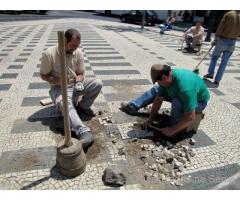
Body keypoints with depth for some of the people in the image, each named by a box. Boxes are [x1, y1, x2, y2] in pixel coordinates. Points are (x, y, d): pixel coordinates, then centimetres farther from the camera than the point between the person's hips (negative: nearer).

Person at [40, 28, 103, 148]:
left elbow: (81, 73, 5)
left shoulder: (78, 53, -3)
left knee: (98, 83, -18)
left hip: (75, 85, 4)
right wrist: (59, 81, -25)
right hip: (58, 88, -4)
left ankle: (82, 106, 0)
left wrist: (79, 82, -19)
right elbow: (43, 75, -7)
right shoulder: (49, 54, -14)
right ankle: (84, 132, -51)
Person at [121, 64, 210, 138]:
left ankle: (175, 132, -14)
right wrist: (150, 119, -10)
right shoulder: (167, 77, -20)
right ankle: (132, 107, 11)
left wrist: (172, 130, -31)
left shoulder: (185, 88, -43)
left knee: (177, 103, -38)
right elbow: (158, 99, -12)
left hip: (198, 101, -7)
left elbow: (190, 117, -40)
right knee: (156, 90, 5)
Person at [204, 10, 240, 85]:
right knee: (224, 62, 8)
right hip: (232, 43, 2)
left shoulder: (228, 14, -6)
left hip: (222, 41, -2)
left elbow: (220, 27, -10)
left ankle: (210, 73, 16)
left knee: (214, 56, 20)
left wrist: (215, 39, -5)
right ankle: (217, 80, 9)